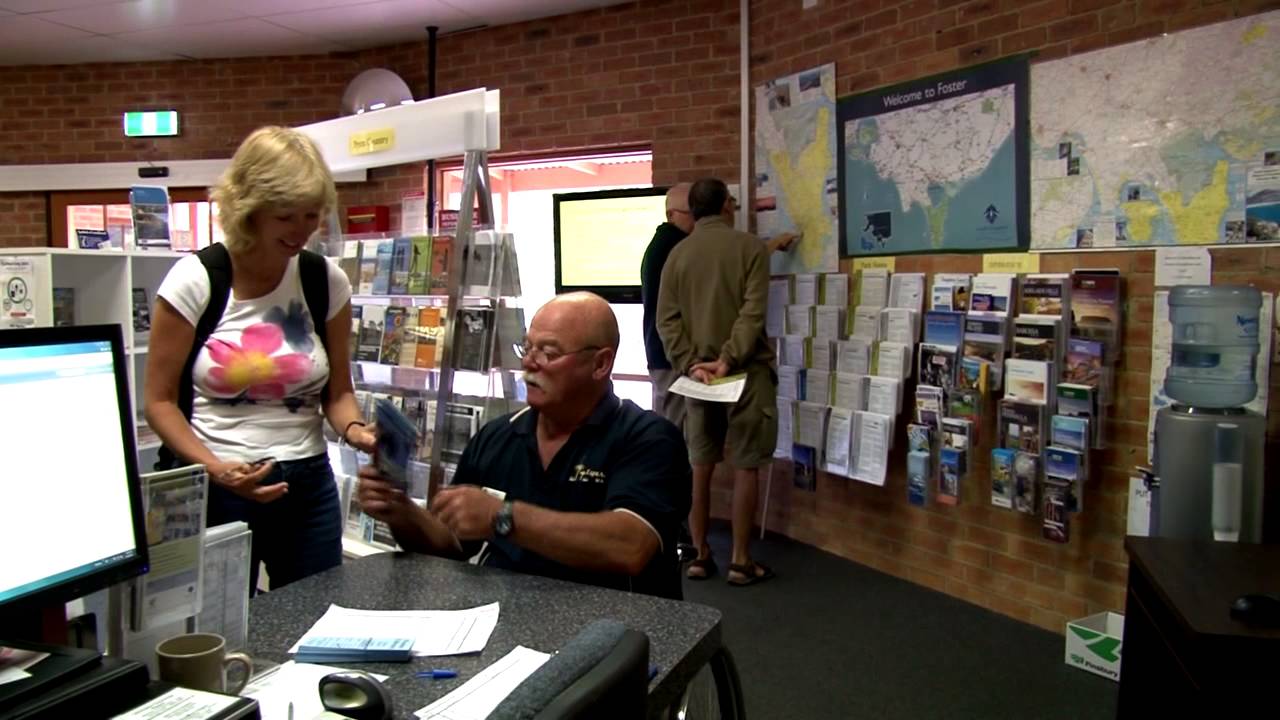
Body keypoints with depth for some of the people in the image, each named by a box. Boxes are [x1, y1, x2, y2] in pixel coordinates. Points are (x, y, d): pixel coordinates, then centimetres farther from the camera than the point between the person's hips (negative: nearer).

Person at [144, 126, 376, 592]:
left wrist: (354, 429, -17)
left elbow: (336, 393, 5)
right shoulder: (194, 281, -8)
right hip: (215, 489, -2)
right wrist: (216, 469, -19)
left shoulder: (327, 282, -1)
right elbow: (160, 400, -5)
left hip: (308, 485, 3)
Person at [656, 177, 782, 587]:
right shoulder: (750, 247, -2)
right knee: (746, 466, 3)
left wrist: (690, 364, -7)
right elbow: (753, 312, -14)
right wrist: (729, 360, -17)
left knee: (699, 466, 11)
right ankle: (741, 561, 8)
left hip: (697, 372, 4)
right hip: (746, 371, -3)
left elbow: (667, 319, -1)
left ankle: (700, 556, 16)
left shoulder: (677, 254, 8)